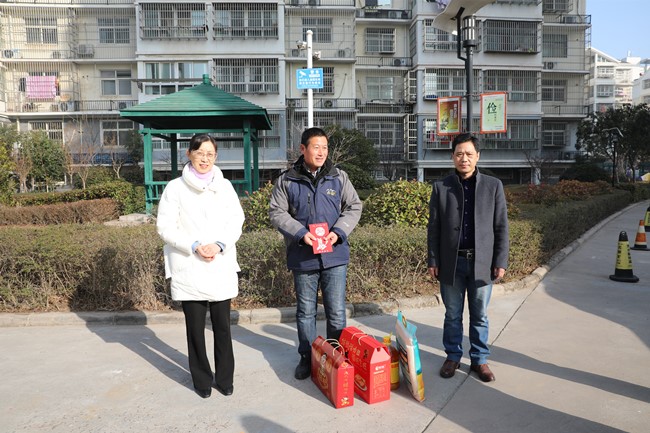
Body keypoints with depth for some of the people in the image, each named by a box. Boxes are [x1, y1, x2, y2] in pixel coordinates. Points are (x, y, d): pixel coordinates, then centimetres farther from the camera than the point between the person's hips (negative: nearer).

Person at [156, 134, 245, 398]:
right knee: (196, 327, 7)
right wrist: (194, 246, -15)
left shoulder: (225, 186, 6)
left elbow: (236, 221, 4)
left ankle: (224, 378, 25)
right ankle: (202, 380, 25)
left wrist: (219, 245, -12)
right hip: (189, 269, -1)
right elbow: (165, 227, -3)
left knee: (223, 326, 7)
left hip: (221, 267, 2)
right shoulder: (175, 188, -1)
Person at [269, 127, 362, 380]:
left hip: (334, 255, 0)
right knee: (305, 311, 13)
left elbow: (354, 207, 5)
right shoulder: (286, 181, 1)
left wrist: (338, 231, -11)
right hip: (302, 257, 0)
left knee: (336, 312, 6)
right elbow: (277, 213, -2)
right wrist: (301, 234, -16)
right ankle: (306, 357, 30)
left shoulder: (339, 177, 4)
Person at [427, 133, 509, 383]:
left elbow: (501, 227, 1)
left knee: (479, 316, 12)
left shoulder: (493, 186, 1)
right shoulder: (441, 187, 1)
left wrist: (501, 262, -3)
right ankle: (453, 357, 29)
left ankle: (479, 360, 28)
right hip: (451, 262, 0)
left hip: (482, 262, 0)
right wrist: (433, 261, 0)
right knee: (452, 315, 12)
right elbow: (434, 228, 2)